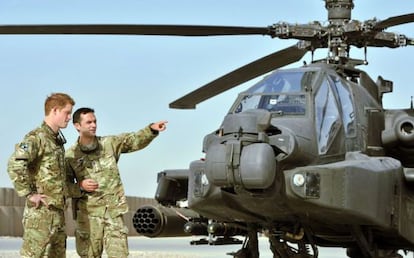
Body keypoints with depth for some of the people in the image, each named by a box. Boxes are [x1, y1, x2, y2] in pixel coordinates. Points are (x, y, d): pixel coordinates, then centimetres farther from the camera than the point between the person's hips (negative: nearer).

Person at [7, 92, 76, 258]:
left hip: (58, 211, 9)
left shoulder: (58, 141, 17)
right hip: (41, 212, -9)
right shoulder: (37, 137, -11)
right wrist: (29, 194, -21)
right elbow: (15, 165, -26)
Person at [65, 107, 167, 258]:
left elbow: (135, 140, -5)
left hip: (114, 211, 1)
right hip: (88, 213, -1)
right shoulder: (70, 156, 1)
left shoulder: (109, 143, 6)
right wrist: (80, 185, -15)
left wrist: (152, 129, -21)